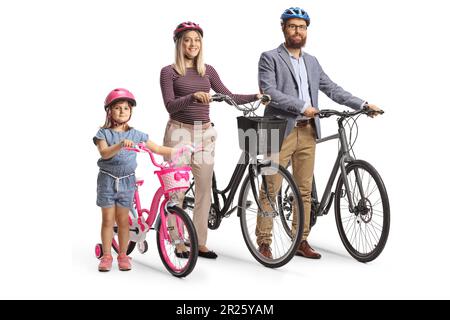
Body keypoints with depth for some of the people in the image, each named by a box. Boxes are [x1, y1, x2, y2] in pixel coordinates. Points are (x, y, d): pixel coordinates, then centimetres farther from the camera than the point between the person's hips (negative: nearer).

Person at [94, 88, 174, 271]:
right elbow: (104, 153, -21)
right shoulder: (103, 133, -3)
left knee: (123, 220, 6)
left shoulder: (136, 135, 4)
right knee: (107, 220, 3)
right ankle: (106, 256, 12)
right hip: (107, 180, -1)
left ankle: (123, 255, 17)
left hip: (127, 181, 2)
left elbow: (157, 149, 4)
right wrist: (120, 145, -38)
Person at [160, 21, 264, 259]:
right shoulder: (169, 72, -2)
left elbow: (229, 97, 9)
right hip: (179, 133, -4)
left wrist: (256, 96, -5)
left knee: (204, 189, 5)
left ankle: (200, 242, 14)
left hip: (204, 134, 4)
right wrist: (193, 96, -30)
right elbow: (170, 105, -14)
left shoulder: (208, 70, 11)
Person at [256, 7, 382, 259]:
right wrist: (302, 106, -19)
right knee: (271, 189, -3)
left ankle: (301, 241, 16)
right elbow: (269, 92, -13)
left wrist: (363, 104, 8)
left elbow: (332, 88, 16)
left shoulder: (312, 62, 18)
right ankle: (264, 242, 5)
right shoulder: (270, 58, -1)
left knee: (304, 190, 8)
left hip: (307, 133, 6)